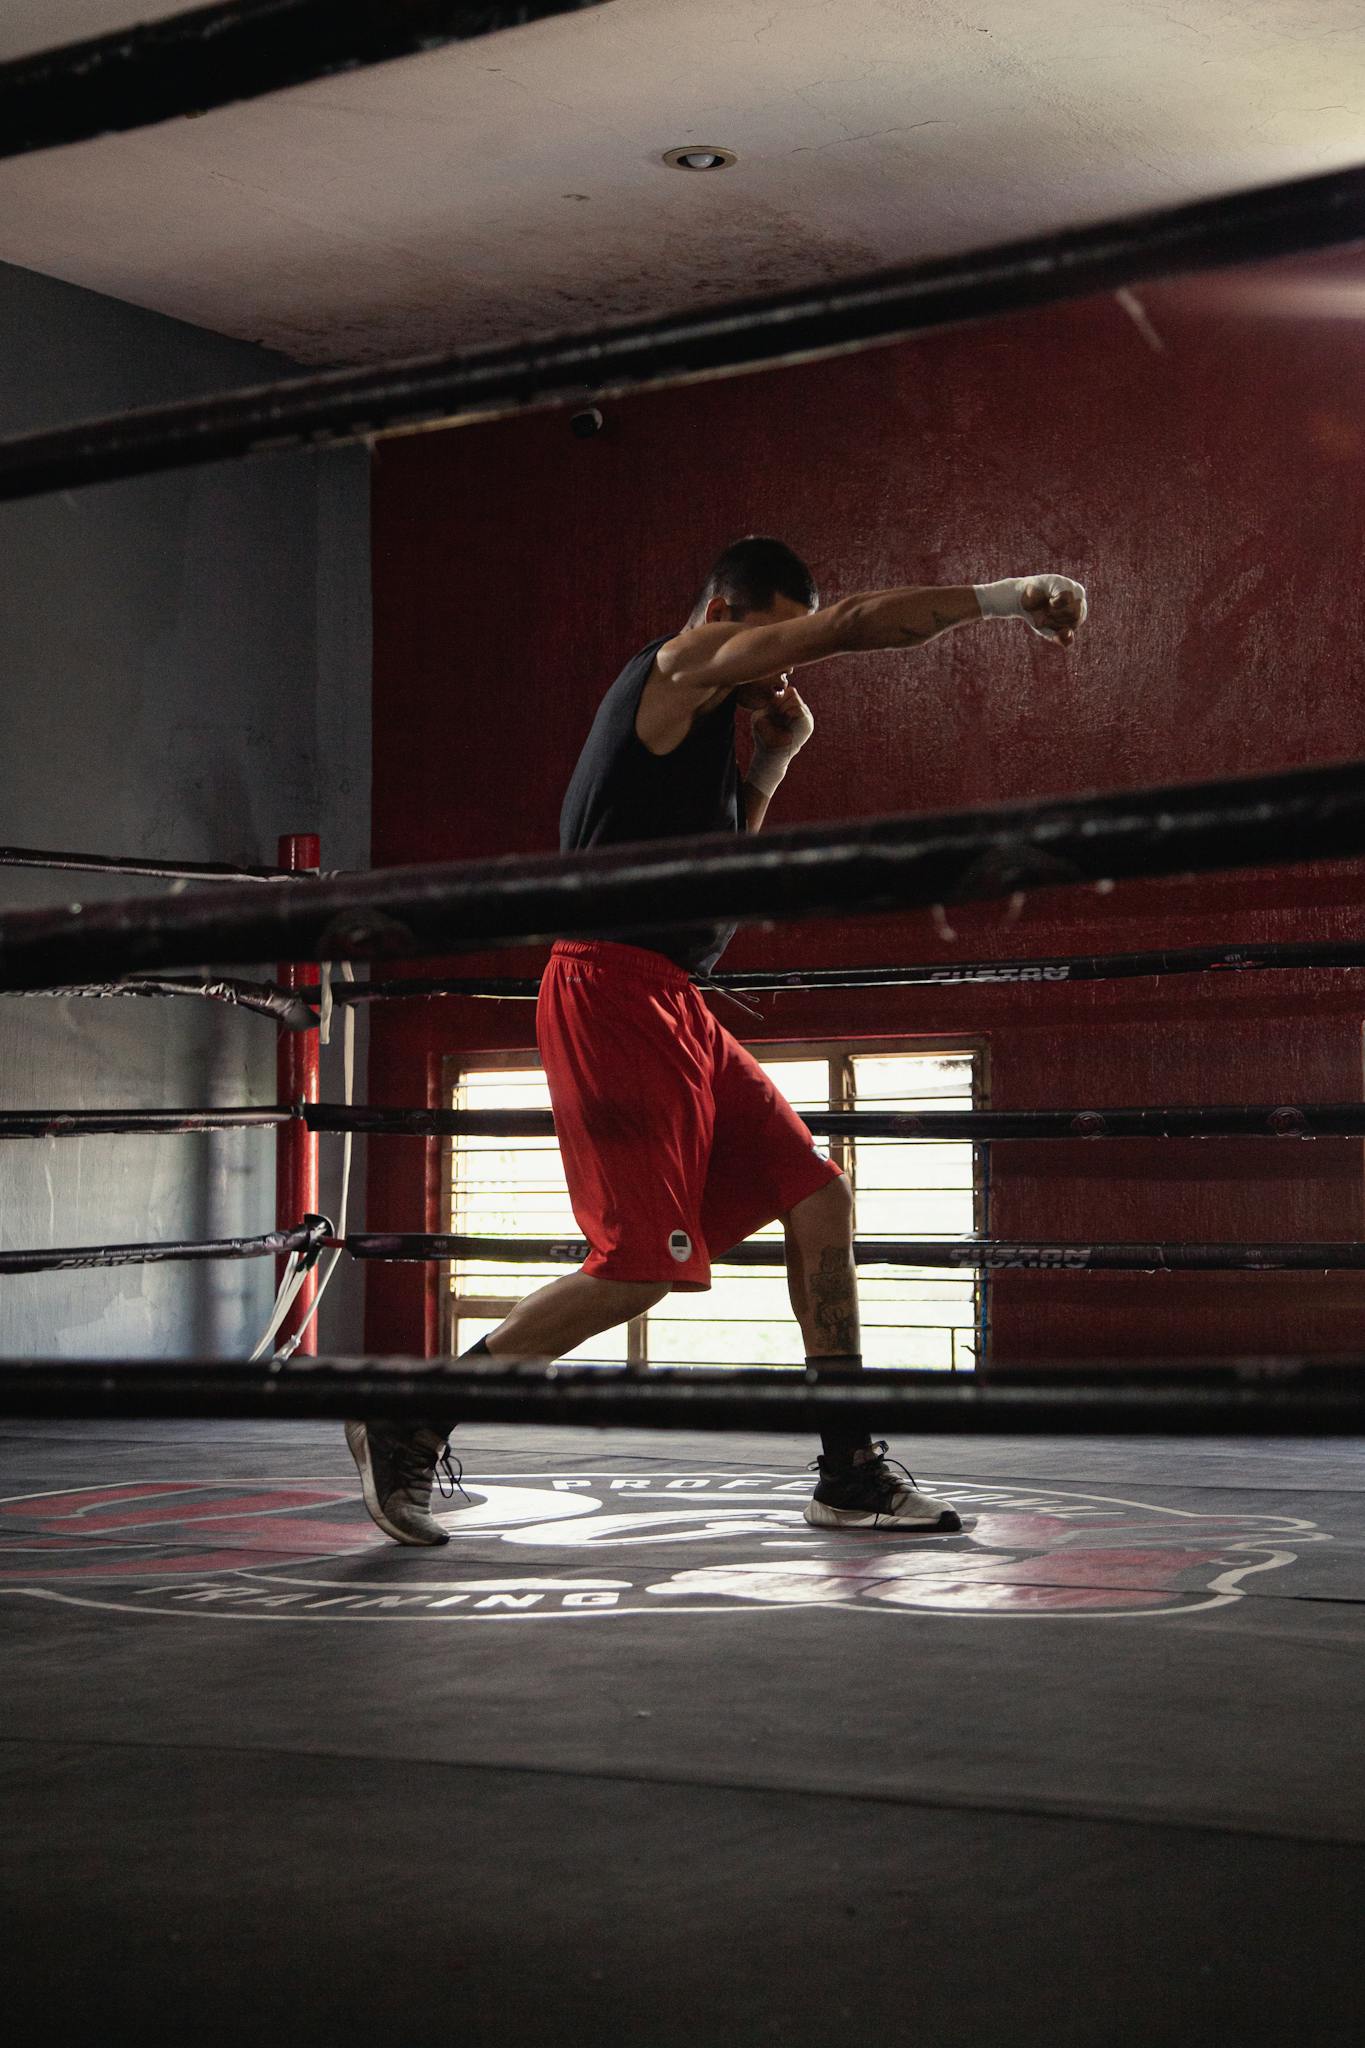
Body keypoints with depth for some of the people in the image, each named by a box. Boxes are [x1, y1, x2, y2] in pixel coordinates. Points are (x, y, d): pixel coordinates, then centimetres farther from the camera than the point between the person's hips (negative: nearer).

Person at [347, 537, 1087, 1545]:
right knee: (644, 1263, -14)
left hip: (674, 1006, 10)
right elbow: (856, 623, -12)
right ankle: (410, 1424, -3)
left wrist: (772, 761, 17)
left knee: (820, 1198, 5)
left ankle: (851, 1471, 10)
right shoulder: (678, 667, -4)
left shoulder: (701, 722, 23)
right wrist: (1011, 594, -7)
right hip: (613, 990, -10)